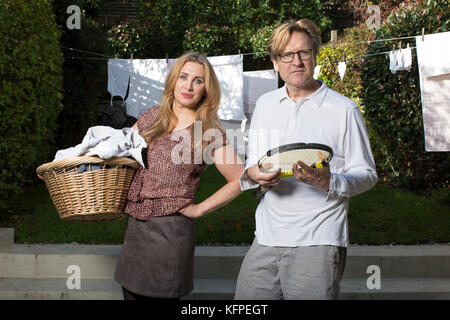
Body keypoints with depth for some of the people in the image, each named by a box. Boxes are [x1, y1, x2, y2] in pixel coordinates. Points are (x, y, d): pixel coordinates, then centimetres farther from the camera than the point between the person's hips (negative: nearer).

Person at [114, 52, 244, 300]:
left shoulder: (210, 133, -5)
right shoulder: (152, 117, 9)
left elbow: (239, 179, -5)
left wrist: (199, 210, -6)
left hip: (170, 230, -5)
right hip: (135, 226, 5)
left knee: (160, 294, 1)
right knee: (131, 292, 13)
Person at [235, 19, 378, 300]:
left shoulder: (344, 110, -2)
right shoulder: (265, 104, 13)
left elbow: (367, 174, -1)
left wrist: (329, 181, -21)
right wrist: (252, 174, -5)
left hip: (319, 243, -4)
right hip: (266, 239, 4)